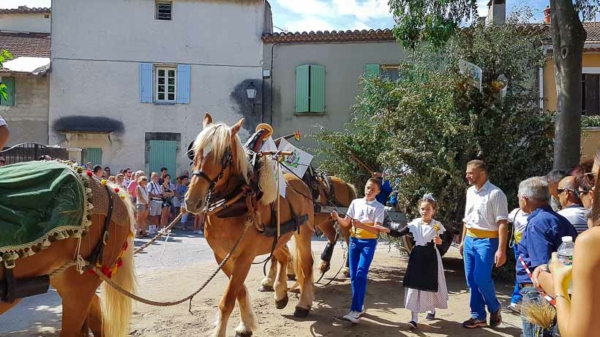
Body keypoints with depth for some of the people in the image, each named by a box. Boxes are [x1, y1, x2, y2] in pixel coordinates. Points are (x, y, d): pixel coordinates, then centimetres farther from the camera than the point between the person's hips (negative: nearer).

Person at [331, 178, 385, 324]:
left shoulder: (378, 207, -4)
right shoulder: (355, 202, 6)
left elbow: (376, 230, -13)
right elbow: (346, 223, 7)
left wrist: (361, 225, -29)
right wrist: (337, 218, -14)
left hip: (368, 243, -4)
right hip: (354, 241, 4)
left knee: (360, 275, -14)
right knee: (353, 275, 7)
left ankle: (356, 310, -12)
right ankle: (359, 304, 24)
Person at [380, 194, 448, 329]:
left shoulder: (437, 225, -4)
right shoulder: (415, 223, -2)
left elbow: (442, 242, 0)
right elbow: (399, 233, -5)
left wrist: (440, 241, -22)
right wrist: (388, 230, -21)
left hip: (431, 258, -1)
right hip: (417, 257, 1)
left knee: (431, 285, 12)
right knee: (414, 286, -3)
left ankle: (431, 309, 42)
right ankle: (414, 318, 2)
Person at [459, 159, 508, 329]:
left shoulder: (495, 193, -13)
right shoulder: (470, 192, 10)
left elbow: (502, 223, -17)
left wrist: (501, 249, -21)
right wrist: (463, 240, 18)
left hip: (486, 240, -7)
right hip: (470, 239, 7)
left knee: (481, 279, -11)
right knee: (471, 281, 9)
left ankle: (495, 310, 17)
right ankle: (478, 316, 22)